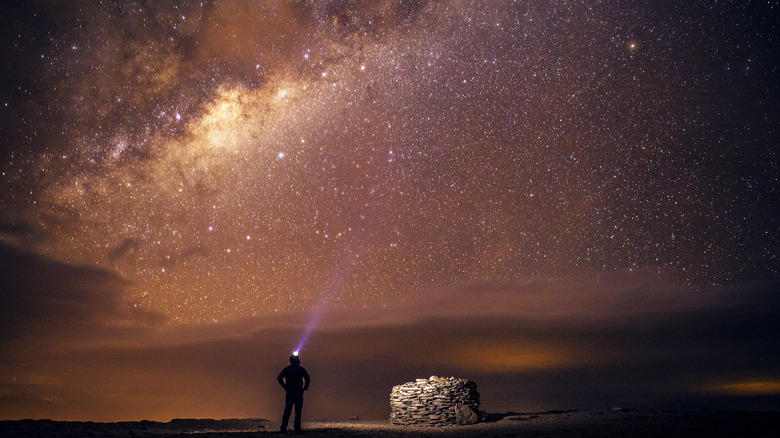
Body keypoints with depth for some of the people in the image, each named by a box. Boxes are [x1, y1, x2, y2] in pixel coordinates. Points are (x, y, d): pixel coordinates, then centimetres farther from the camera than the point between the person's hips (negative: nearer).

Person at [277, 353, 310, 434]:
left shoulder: (287, 369, 10)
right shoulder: (301, 369, -2)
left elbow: (279, 378, 6)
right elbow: (307, 378, -14)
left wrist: (285, 387, 9)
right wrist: (305, 387, -3)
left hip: (289, 393, 3)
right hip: (298, 393, -3)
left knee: (287, 411, 8)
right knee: (298, 412, 0)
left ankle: (283, 429, 3)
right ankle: (297, 429, -4)